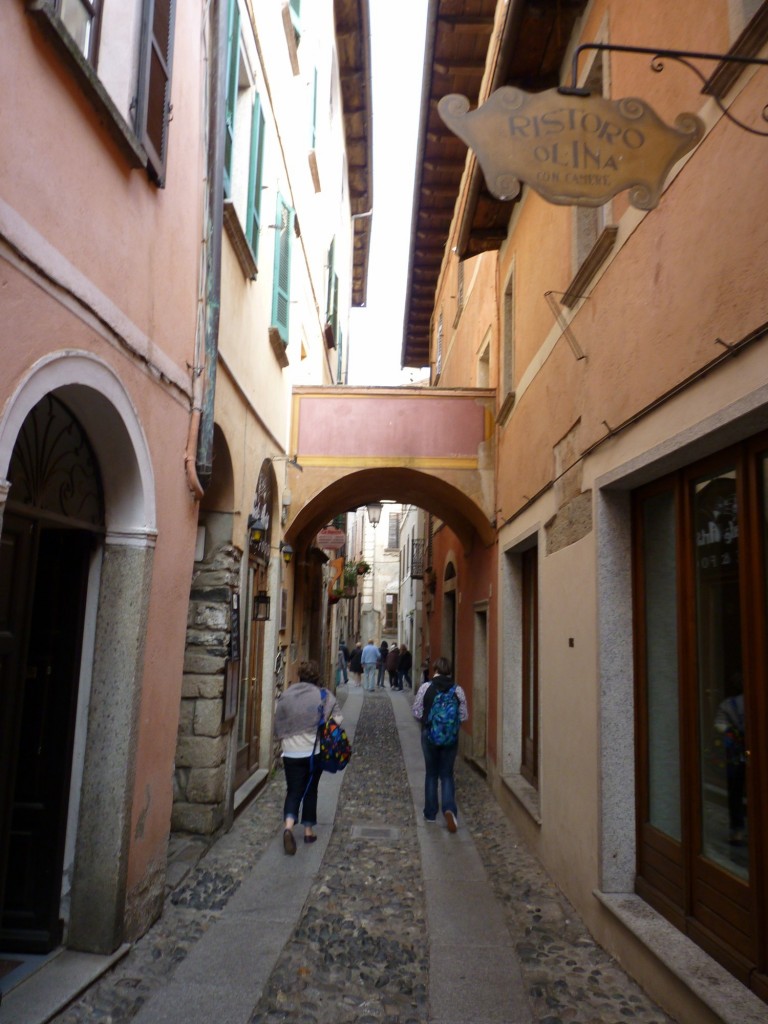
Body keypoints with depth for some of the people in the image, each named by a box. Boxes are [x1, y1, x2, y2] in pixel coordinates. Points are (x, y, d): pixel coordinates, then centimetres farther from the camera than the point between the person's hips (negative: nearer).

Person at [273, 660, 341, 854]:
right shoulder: (325, 696, -7)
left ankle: (288, 825, -17)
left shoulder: (285, 696, -2)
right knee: (310, 789, 16)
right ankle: (308, 829, 22)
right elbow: (336, 722, -7)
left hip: (291, 752, 1)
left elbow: (278, 725, 4)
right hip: (316, 751, 0)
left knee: (293, 791, 6)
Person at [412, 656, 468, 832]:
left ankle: (431, 813, 22)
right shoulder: (458, 690, -6)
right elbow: (463, 716, -3)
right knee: (447, 774, 10)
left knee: (431, 773, 15)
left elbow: (416, 711, -6)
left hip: (429, 734, 0)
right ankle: (449, 808, -12)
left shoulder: (425, 687, -9)